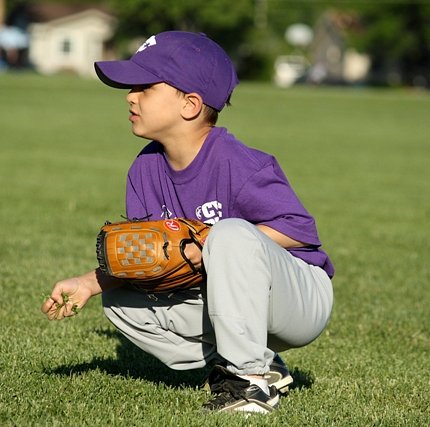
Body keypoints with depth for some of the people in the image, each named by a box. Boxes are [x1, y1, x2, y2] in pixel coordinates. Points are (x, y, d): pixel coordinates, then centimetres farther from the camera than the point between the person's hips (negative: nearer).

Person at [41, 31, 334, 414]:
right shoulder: (146, 169, 1)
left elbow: (301, 230, -24)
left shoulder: (237, 164, -22)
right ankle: (262, 366, -2)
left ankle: (250, 376, -21)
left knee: (231, 233, -34)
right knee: (120, 300, -1)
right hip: (233, 307, 8)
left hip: (303, 300, -8)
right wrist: (90, 284, -13)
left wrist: (211, 247, -26)